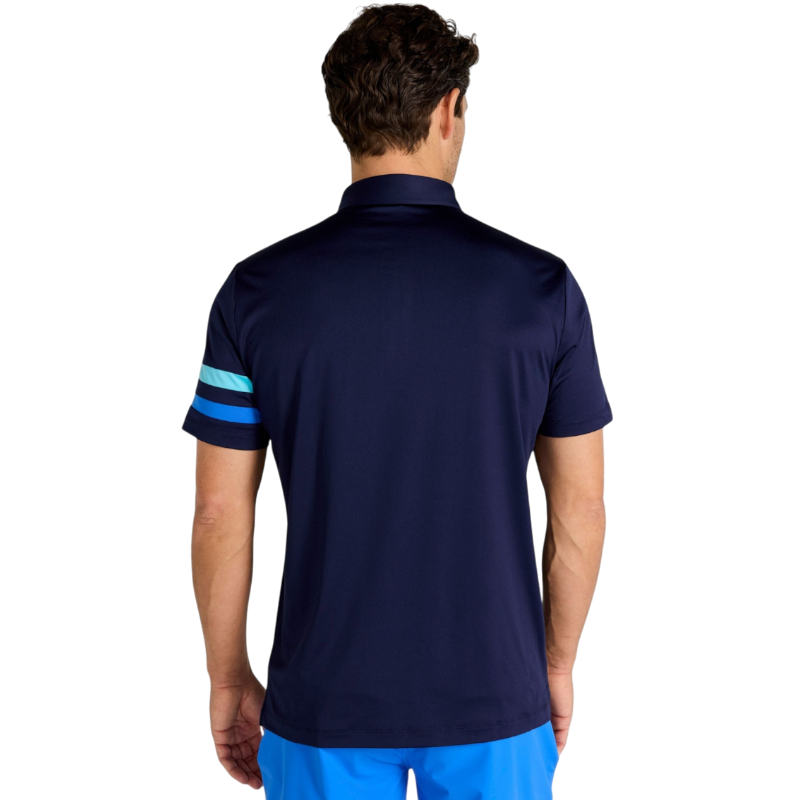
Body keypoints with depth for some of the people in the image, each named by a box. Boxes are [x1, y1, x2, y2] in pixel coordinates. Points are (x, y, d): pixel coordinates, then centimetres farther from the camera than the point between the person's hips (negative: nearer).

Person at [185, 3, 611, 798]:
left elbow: (218, 513, -6)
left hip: (329, 701, 0)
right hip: (491, 700, 0)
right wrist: (558, 664, 12)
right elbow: (581, 506, -3)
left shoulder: (258, 292, -10)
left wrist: (229, 681, 8)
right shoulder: (542, 287, -10)